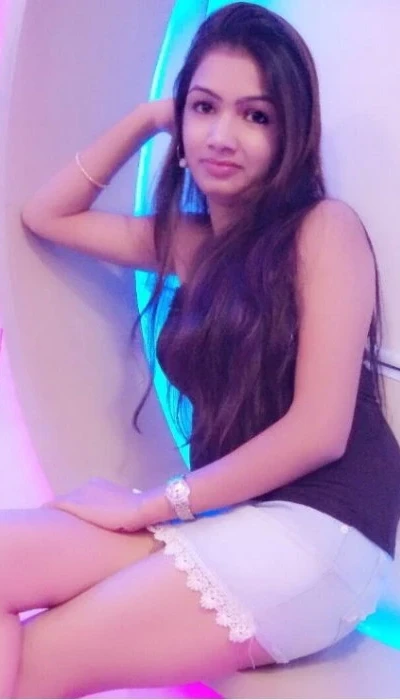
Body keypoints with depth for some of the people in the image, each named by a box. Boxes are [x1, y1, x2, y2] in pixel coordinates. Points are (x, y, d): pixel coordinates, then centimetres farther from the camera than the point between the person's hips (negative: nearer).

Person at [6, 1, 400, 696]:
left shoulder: (326, 228, -7)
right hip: (221, 514, 7)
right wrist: (147, 119, 12)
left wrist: (153, 503, -9)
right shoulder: (190, 241, 13)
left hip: (317, 531, -7)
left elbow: (318, 431, -14)